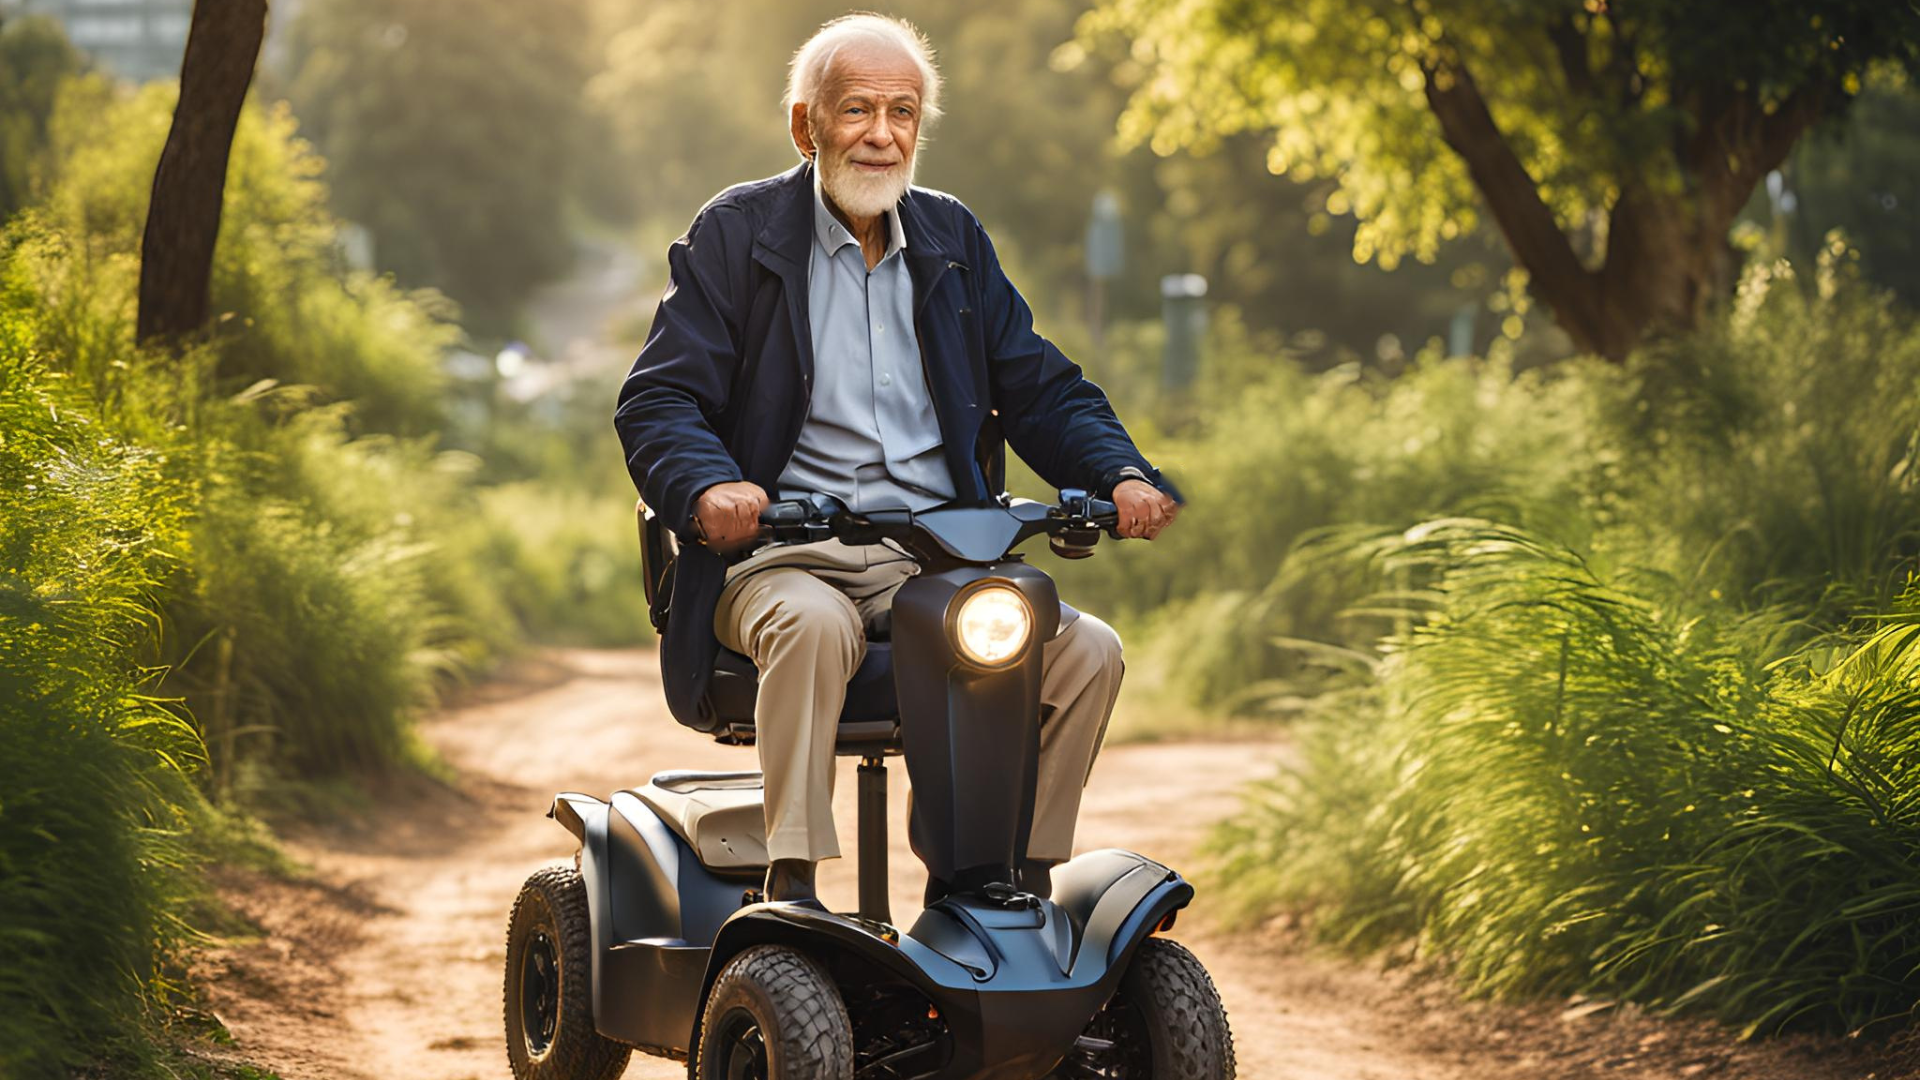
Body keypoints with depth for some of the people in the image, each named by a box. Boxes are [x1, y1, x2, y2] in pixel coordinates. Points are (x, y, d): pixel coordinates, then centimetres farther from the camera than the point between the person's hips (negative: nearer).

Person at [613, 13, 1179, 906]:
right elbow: (657, 401, -2)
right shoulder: (735, 234, 5)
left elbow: (1039, 390, 18)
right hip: (785, 558, -4)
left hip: (942, 562, 4)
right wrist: (707, 486, -25)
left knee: (1087, 650, -19)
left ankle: (1013, 882, -7)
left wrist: (1124, 476, -3)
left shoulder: (953, 240, 18)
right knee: (815, 626, -38)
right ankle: (791, 888, -33)